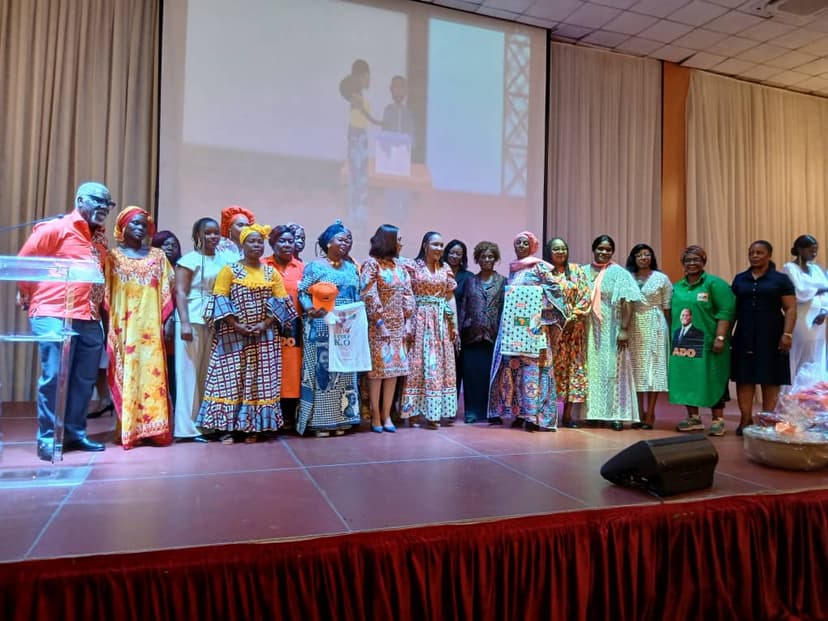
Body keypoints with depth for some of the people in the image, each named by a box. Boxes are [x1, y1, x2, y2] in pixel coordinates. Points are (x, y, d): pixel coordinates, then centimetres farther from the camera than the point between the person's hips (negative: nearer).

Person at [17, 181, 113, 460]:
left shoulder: (99, 240, 17)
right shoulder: (56, 229, -4)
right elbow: (24, 260, -2)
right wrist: (27, 295, 6)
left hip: (90, 319, 7)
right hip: (55, 316, -7)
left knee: (84, 379, 9)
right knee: (54, 376, -5)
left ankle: (74, 433, 21)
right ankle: (47, 438, 6)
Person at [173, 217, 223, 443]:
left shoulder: (221, 261, 13)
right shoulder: (189, 259, -3)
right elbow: (180, 293, -8)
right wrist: (184, 323, -17)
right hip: (193, 321, -5)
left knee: (207, 374, 8)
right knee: (189, 372, -1)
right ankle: (187, 427, 3)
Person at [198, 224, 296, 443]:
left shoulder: (272, 273, 10)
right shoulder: (230, 270, 3)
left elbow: (281, 302, 4)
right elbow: (220, 300, -5)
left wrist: (266, 324, -11)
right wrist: (236, 325, -15)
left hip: (264, 337, 2)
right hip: (233, 336, -2)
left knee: (260, 381, 2)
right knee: (231, 378, -3)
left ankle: (254, 427, 9)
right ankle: (227, 427, 2)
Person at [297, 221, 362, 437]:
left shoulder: (351, 268, 15)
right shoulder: (315, 266, -2)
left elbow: (357, 296, 16)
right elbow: (303, 293, -7)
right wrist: (311, 310, -25)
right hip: (322, 327, -6)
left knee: (344, 372, 8)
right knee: (321, 369, -3)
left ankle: (340, 419, 16)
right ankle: (319, 421, 4)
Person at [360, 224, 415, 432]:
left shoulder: (399, 265, 12)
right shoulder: (371, 263, -7)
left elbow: (408, 296, 11)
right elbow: (368, 296, -13)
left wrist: (407, 323, 4)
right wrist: (380, 323, -15)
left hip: (398, 326, 6)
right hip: (379, 326, -6)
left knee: (394, 369, 5)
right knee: (377, 369, -2)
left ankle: (386, 415, 13)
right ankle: (375, 416, 7)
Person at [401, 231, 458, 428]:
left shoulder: (445, 269, 11)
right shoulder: (412, 266, -2)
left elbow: (450, 297, 12)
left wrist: (454, 325, 9)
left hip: (441, 322, 5)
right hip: (421, 320, -5)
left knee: (442, 365, 6)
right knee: (421, 363, -3)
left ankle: (439, 411, 15)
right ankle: (421, 411, 4)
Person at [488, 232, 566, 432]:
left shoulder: (539, 266, 1)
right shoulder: (513, 268, 18)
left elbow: (555, 289, -3)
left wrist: (540, 306, -10)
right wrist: (506, 320, 13)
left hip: (533, 326, -6)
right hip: (512, 325, 6)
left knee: (532, 366, -9)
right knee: (512, 366, 3)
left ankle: (532, 415, -8)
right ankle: (518, 412, 9)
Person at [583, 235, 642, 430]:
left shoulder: (619, 273, 0)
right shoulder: (583, 272, 9)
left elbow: (627, 303, -7)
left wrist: (624, 330, -15)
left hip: (610, 331, -3)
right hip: (588, 331, 3)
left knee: (612, 369, -1)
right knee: (590, 369, 5)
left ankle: (615, 414, 4)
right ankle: (589, 412, 13)